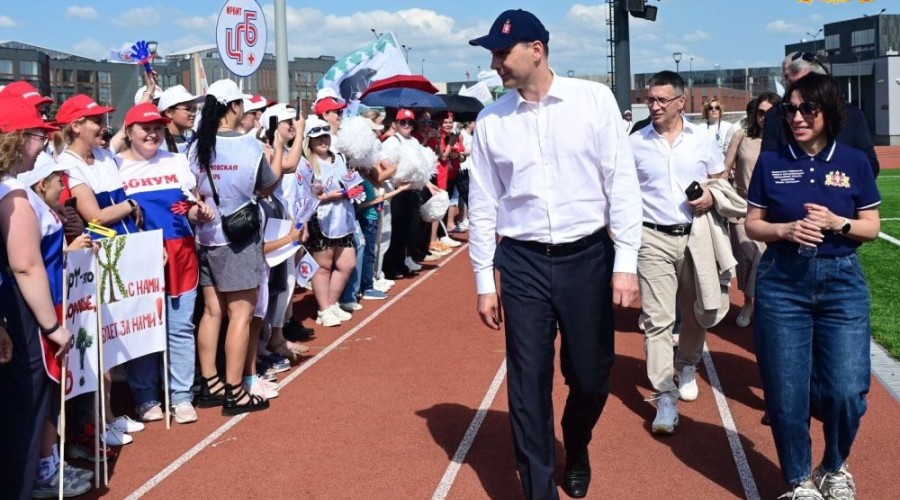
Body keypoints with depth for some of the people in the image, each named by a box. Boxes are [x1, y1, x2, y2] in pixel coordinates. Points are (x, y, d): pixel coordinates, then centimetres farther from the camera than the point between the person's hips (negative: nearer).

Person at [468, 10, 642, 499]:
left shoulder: (594, 99, -4)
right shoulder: (490, 121, 2)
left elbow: (622, 181, -3)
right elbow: (482, 205, 6)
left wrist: (625, 262, -7)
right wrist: (484, 283, 6)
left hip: (587, 257, -1)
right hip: (522, 263, 1)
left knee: (591, 376, 11)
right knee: (528, 385, 4)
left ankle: (576, 452, 42)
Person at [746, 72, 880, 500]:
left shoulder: (854, 162, 2)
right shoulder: (771, 162, 2)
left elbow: (872, 227, 4)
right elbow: (752, 224, 4)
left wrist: (837, 223, -14)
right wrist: (785, 230, -15)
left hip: (842, 281, 0)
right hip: (782, 282, 0)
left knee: (846, 391, -4)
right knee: (786, 394, 3)